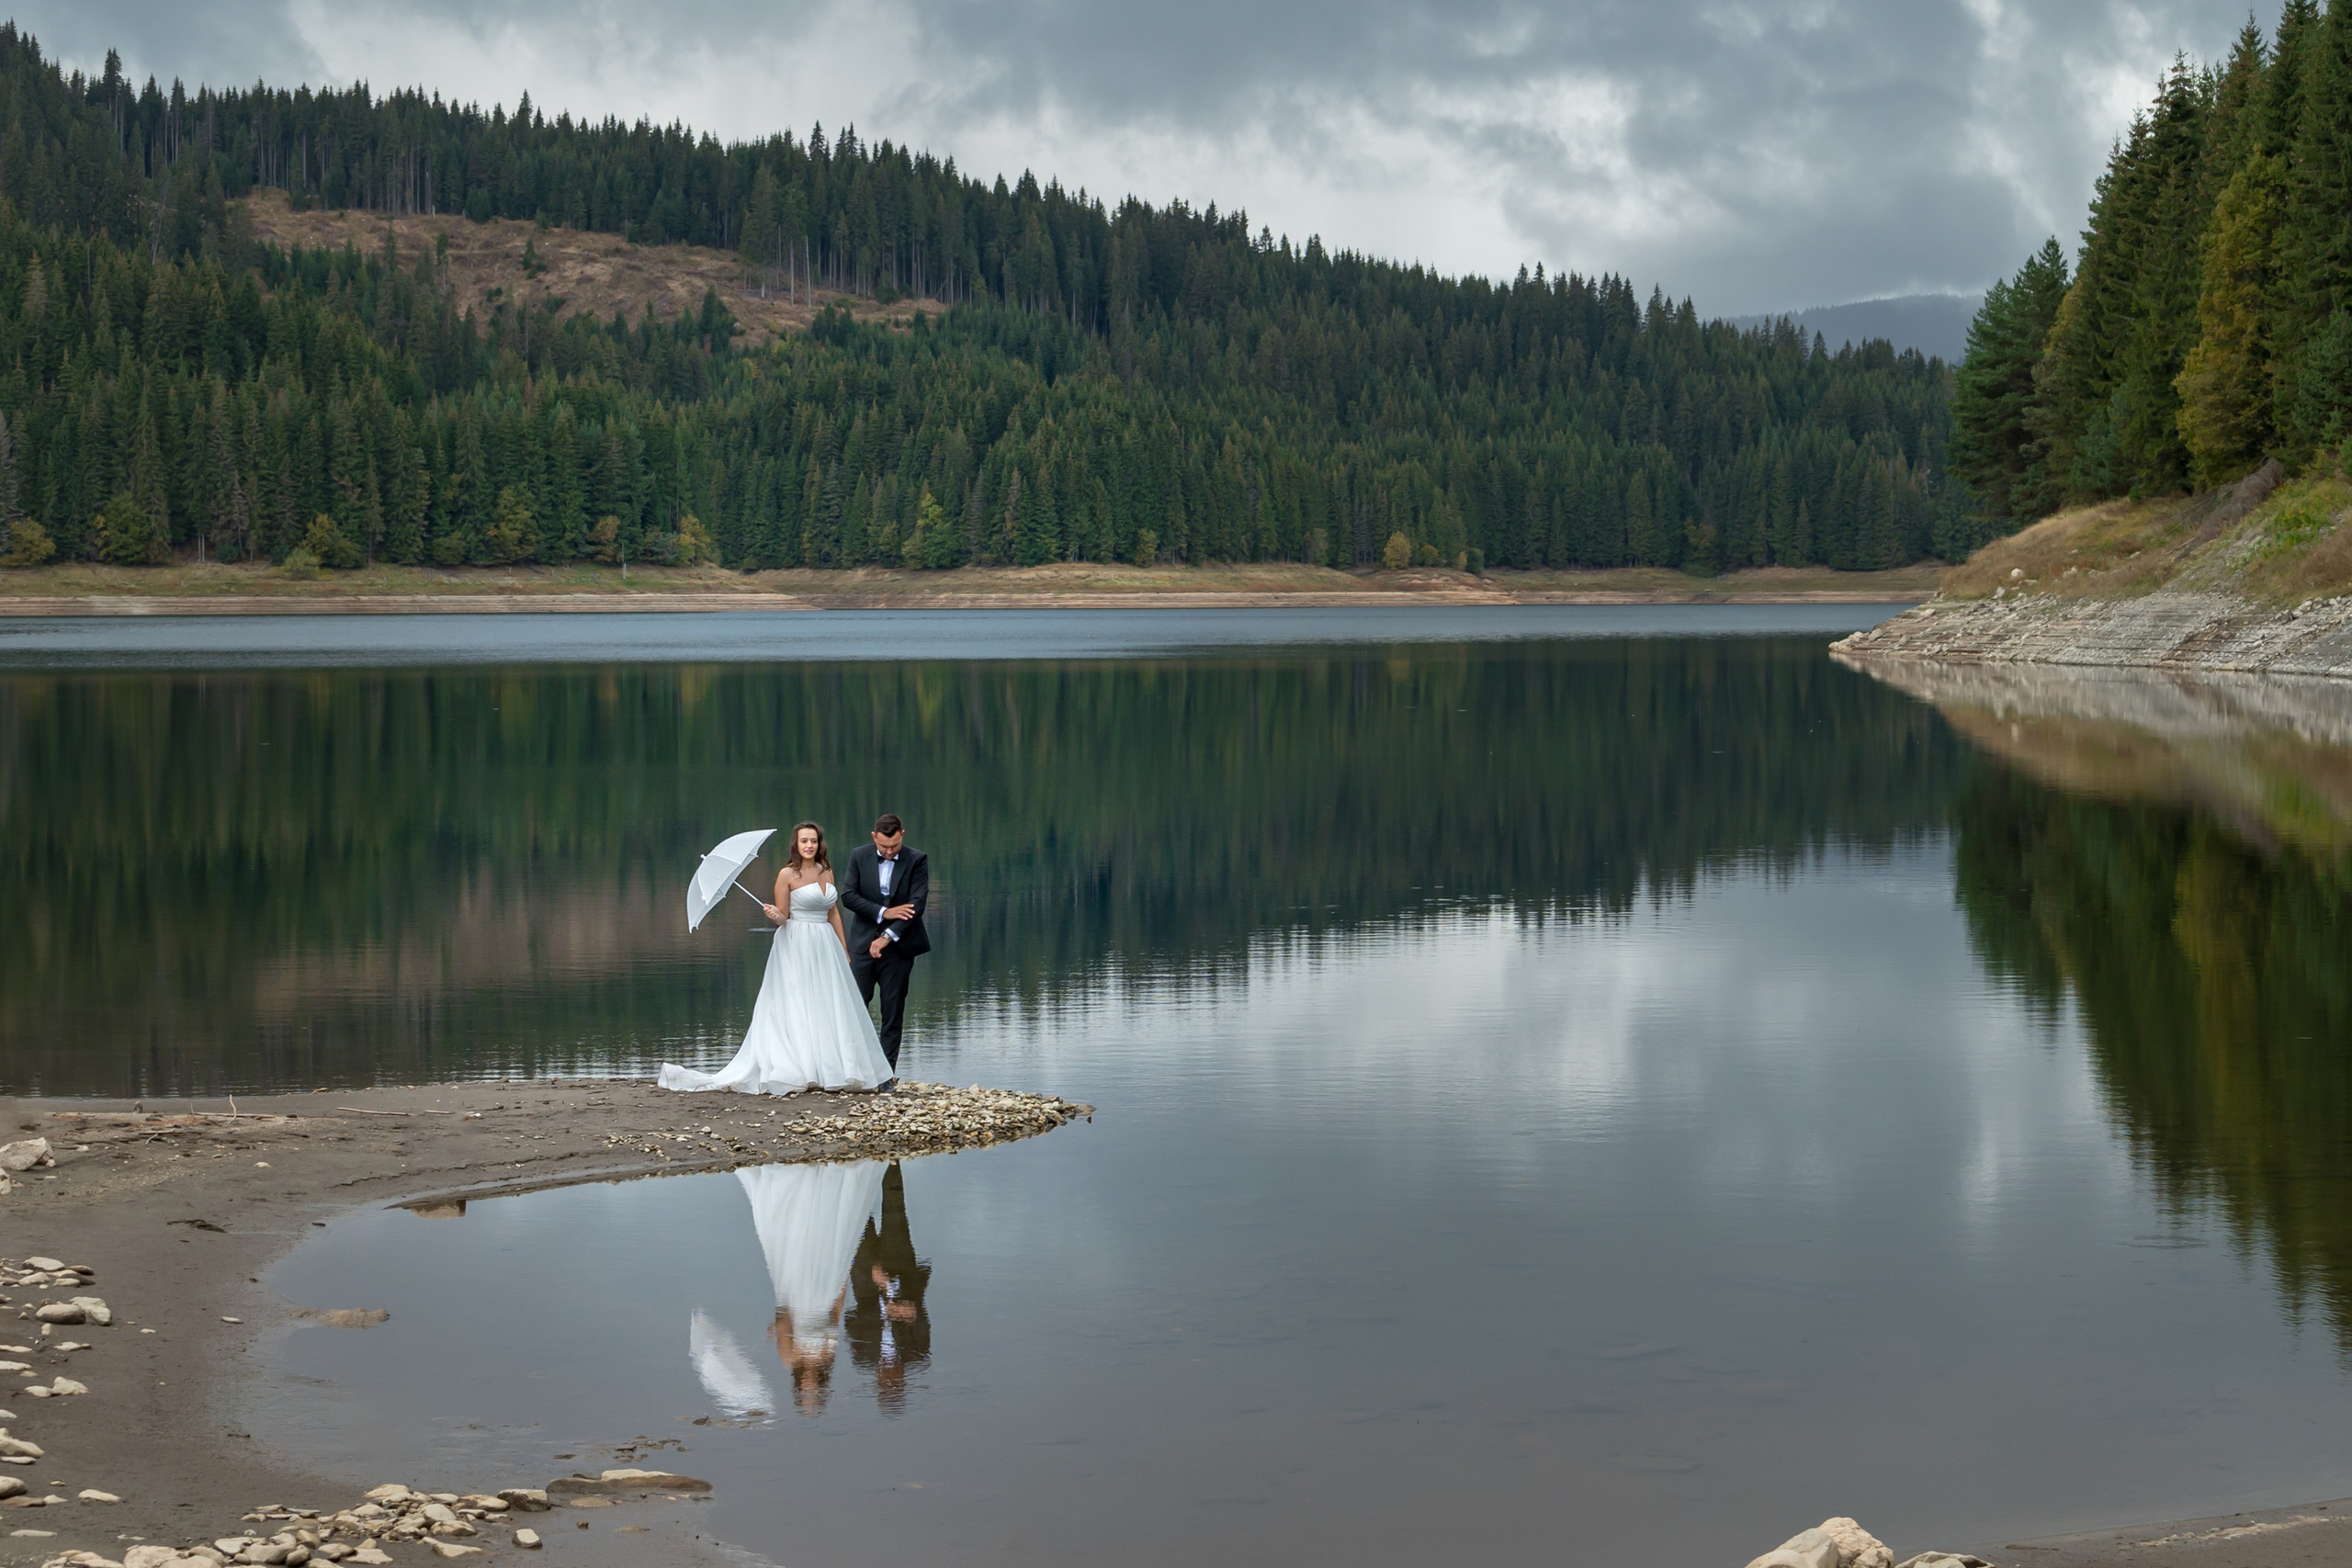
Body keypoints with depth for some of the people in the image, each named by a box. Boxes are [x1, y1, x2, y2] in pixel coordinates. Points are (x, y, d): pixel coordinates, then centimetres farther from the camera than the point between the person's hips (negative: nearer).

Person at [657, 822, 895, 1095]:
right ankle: (794, 1073, -7)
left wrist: (844, 949, 14)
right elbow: (782, 919, -4)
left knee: (832, 1009, 5)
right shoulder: (787, 874, -5)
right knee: (796, 1009, -8)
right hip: (797, 947, -6)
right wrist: (775, 915, -26)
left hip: (825, 947, 6)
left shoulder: (826, 871, 10)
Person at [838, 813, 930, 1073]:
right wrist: (883, 912, -15)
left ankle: (887, 1069, 8)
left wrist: (887, 937, -19)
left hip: (898, 944, -1)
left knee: (893, 1010, 3)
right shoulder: (859, 856, 2)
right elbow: (848, 895, -3)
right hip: (863, 942, 1)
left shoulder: (917, 860, -4)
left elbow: (918, 904, -12)